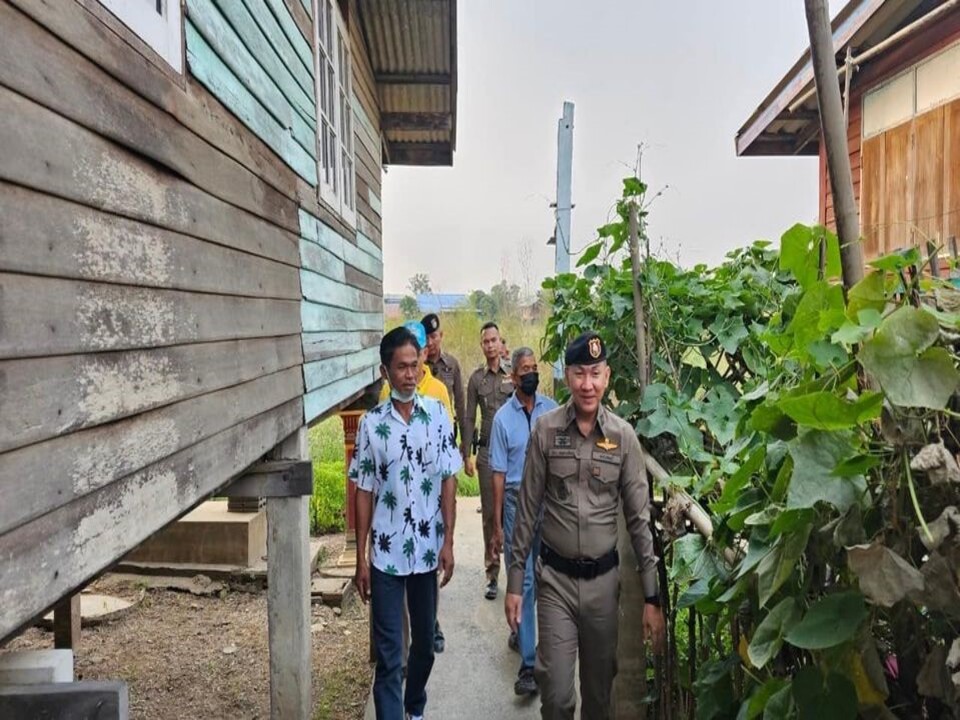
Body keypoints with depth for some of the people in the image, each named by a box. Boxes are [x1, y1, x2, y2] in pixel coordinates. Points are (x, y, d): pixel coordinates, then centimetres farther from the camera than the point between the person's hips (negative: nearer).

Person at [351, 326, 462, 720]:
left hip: (428, 549, 2)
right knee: (388, 654, 3)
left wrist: (448, 542, -3)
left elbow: (448, 481, -1)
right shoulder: (371, 423, -7)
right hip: (386, 553, -2)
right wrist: (361, 557, -2)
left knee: (425, 641, 20)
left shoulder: (438, 414, -4)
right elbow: (363, 493, -3)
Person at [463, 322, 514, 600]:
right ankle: (492, 574, 15)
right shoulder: (476, 378, 5)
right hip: (487, 451, 1)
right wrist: (467, 455, 3)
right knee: (489, 513, 6)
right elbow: (469, 418, 7)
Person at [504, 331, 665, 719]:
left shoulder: (623, 436, -6)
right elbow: (527, 510, -2)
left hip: (604, 578, 1)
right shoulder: (545, 430, -8)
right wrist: (514, 582, -1)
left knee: (600, 685, 17)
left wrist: (652, 596, -2)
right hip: (556, 578, -1)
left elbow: (639, 518, -2)